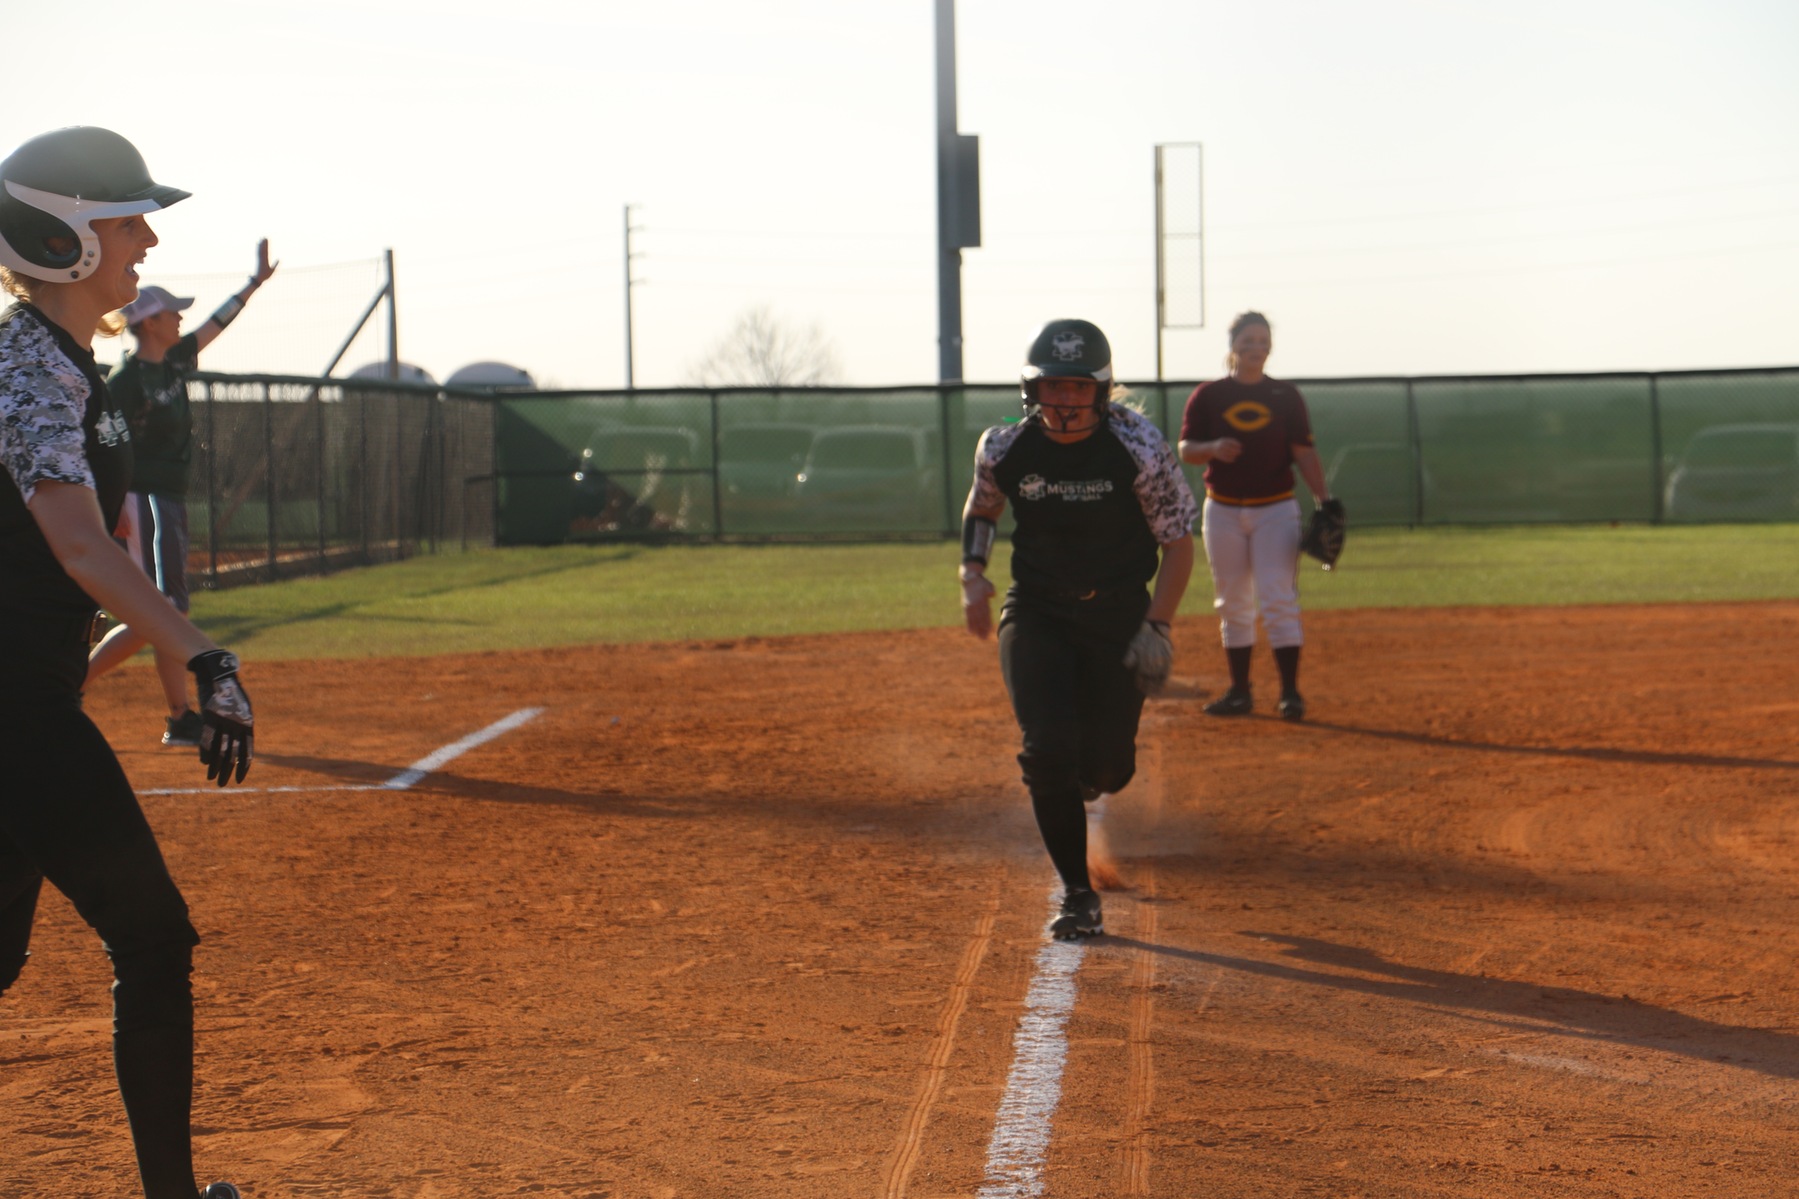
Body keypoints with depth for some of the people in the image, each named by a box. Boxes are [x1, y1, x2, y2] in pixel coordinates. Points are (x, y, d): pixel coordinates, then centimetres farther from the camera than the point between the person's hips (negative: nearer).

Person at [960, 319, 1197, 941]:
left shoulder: (1139, 448, -17)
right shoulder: (1005, 448, -10)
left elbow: (1178, 541, -7)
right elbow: (982, 504, 12)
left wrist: (1157, 626, -15)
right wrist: (972, 572, -4)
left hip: (1119, 614, -1)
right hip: (1035, 613, 1)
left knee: (1107, 767, 0)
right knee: (1048, 750, -16)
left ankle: (1084, 772, 41)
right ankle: (1078, 894, -3)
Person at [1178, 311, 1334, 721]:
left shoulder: (1286, 396, 4)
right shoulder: (1208, 396, 4)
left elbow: (1304, 452, 0)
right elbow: (1185, 450, 1)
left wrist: (1324, 499, -12)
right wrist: (1213, 448, -21)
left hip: (1276, 509, -1)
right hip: (1223, 510, 1)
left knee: (1279, 601, -9)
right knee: (1232, 605, 6)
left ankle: (1290, 692, -9)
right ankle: (1239, 692, 13)